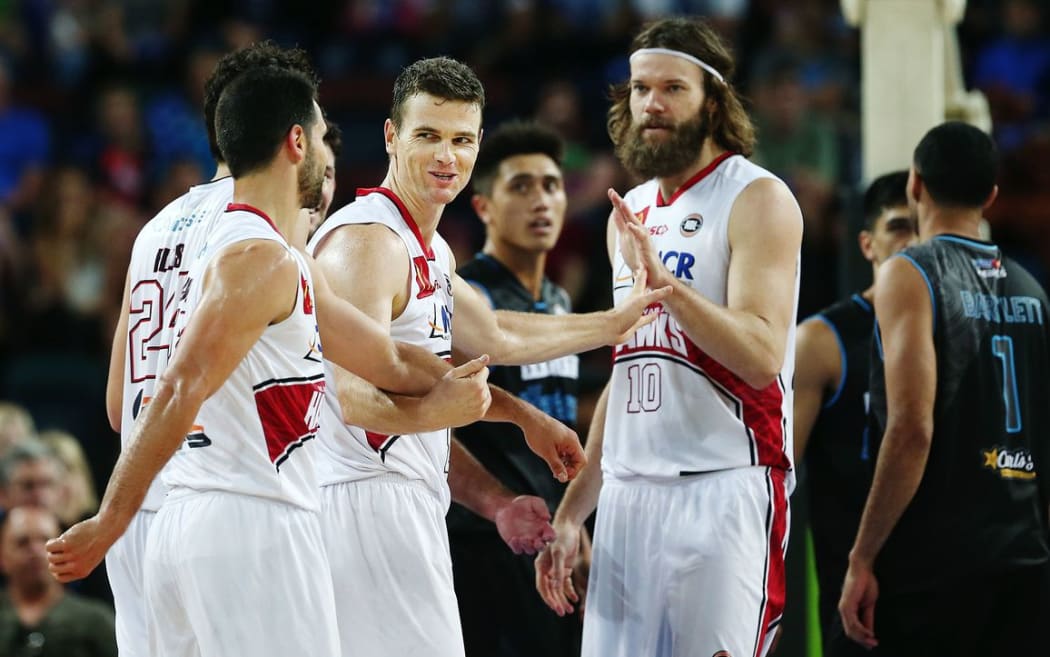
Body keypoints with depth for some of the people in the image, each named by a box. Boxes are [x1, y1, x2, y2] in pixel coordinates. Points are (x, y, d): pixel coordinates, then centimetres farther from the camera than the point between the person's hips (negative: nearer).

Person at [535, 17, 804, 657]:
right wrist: (572, 510, 19)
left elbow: (762, 356, -16)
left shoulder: (756, 198, -4)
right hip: (628, 493, 7)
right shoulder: (631, 212, 18)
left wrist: (665, 283, -26)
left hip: (724, 490, -7)